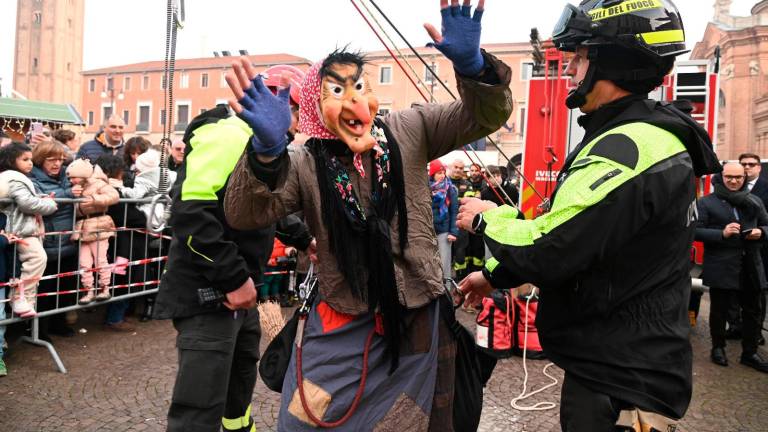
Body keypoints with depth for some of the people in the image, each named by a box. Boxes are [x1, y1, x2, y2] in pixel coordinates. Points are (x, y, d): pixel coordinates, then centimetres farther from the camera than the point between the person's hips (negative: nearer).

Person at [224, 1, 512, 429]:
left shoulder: (410, 131, -5)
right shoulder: (303, 164, -8)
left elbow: (487, 115, -9)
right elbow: (244, 216, -20)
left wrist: (471, 64, -31)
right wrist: (267, 150, -40)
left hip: (419, 320, 1)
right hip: (341, 328, 0)